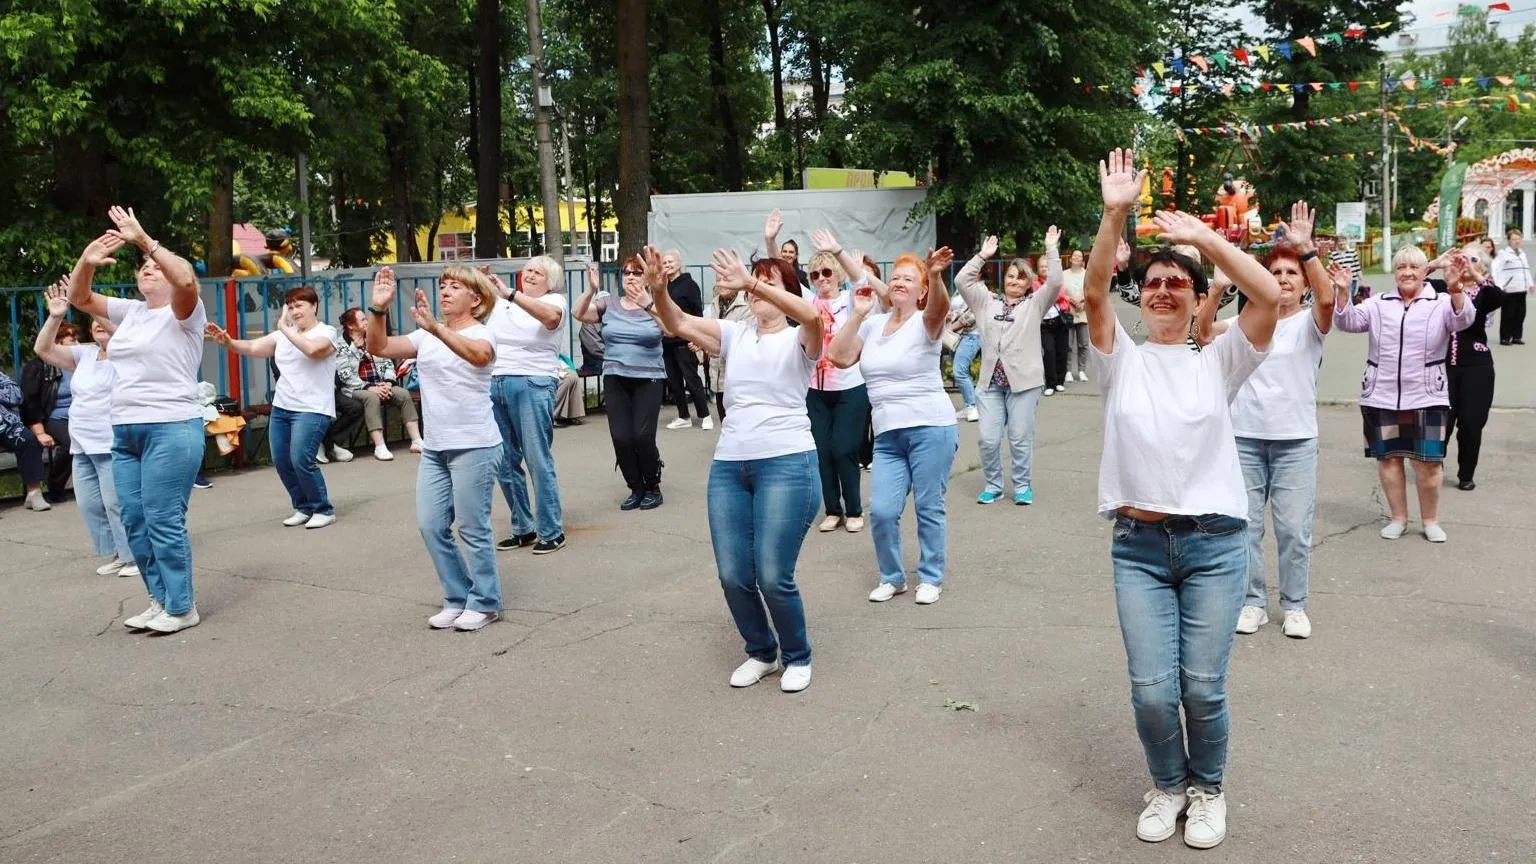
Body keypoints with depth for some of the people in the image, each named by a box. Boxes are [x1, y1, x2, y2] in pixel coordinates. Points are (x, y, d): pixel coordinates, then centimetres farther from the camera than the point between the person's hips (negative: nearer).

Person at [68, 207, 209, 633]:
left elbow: (186, 279, -25)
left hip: (171, 429, -8)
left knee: (163, 521, -8)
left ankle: (182, 608, 1)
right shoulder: (130, 312, 17)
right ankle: (160, 600, 19)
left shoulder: (183, 313, -4)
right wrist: (86, 262, 1)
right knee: (134, 521, 9)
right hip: (124, 432, 8)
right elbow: (80, 299, 19)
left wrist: (144, 240, -26)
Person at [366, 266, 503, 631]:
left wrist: (435, 328, -44)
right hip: (434, 447, 7)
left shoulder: (482, 333, -8)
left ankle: (485, 602, 16)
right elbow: (379, 348, 3)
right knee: (431, 526, 8)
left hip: (475, 447, -7)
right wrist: (378, 309, -13)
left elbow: (479, 355, -32)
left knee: (473, 528, 0)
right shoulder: (427, 336, 11)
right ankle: (458, 598, 22)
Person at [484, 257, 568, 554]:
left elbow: (551, 316, -20)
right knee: (504, 463, 8)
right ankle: (523, 529, 20)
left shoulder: (555, 300, 3)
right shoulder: (500, 302, 18)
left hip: (533, 384, -5)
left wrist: (509, 293, -26)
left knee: (538, 461, -6)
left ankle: (552, 532, 3)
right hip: (493, 384, 5)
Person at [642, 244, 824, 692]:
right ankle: (761, 652, 29)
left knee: (773, 576, -7)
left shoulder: (798, 340, -1)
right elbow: (679, 325, 0)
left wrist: (753, 284, -33)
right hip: (728, 466, 5)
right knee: (732, 576, 4)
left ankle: (798, 657, 18)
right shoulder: (735, 334, 12)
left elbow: (812, 315, -25)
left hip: (786, 465, -5)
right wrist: (658, 291, -20)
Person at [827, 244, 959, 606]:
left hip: (931, 429, -4)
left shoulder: (924, 324, -3)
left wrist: (936, 275, -46)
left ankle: (930, 577, 20)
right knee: (881, 511, -4)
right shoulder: (873, 324, 11)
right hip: (887, 435, 4)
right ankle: (892, 577, 17)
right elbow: (840, 357, 2)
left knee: (929, 508, 3)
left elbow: (939, 308, -27)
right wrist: (858, 314, -3)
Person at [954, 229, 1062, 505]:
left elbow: (1054, 282, -6)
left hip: (1024, 381, -2)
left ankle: (1022, 486, 17)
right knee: (988, 439, -1)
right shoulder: (988, 302, 15)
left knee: (1020, 438, 1)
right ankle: (992, 485, 16)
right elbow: (962, 281, 10)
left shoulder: (1035, 304, 8)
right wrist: (982, 256, 8)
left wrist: (1051, 249, -6)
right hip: (991, 382, 3)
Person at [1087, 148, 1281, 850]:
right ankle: (1167, 784, 27)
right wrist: (1115, 215, -22)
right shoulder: (1122, 361, 5)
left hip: (1215, 544, 0)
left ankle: (1207, 788, 29)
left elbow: (1269, 295, -10)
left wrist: (1205, 237, -15)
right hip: (1138, 545, 1)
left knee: (1203, 686, 1)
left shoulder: (1218, 362, 4)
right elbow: (1093, 294, -11)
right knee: (1151, 688, -1)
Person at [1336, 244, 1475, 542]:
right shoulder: (1378, 304, 7)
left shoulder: (1441, 304, 1)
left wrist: (1455, 289, -36)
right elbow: (1348, 322, -3)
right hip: (1382, 397, 2)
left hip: (1427, 397, -2)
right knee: (1388, 457, 9)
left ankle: (1430, 520, 17)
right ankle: (1398, 517, 23)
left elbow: (1463, 320, -17)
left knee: (1428, 461, 0)